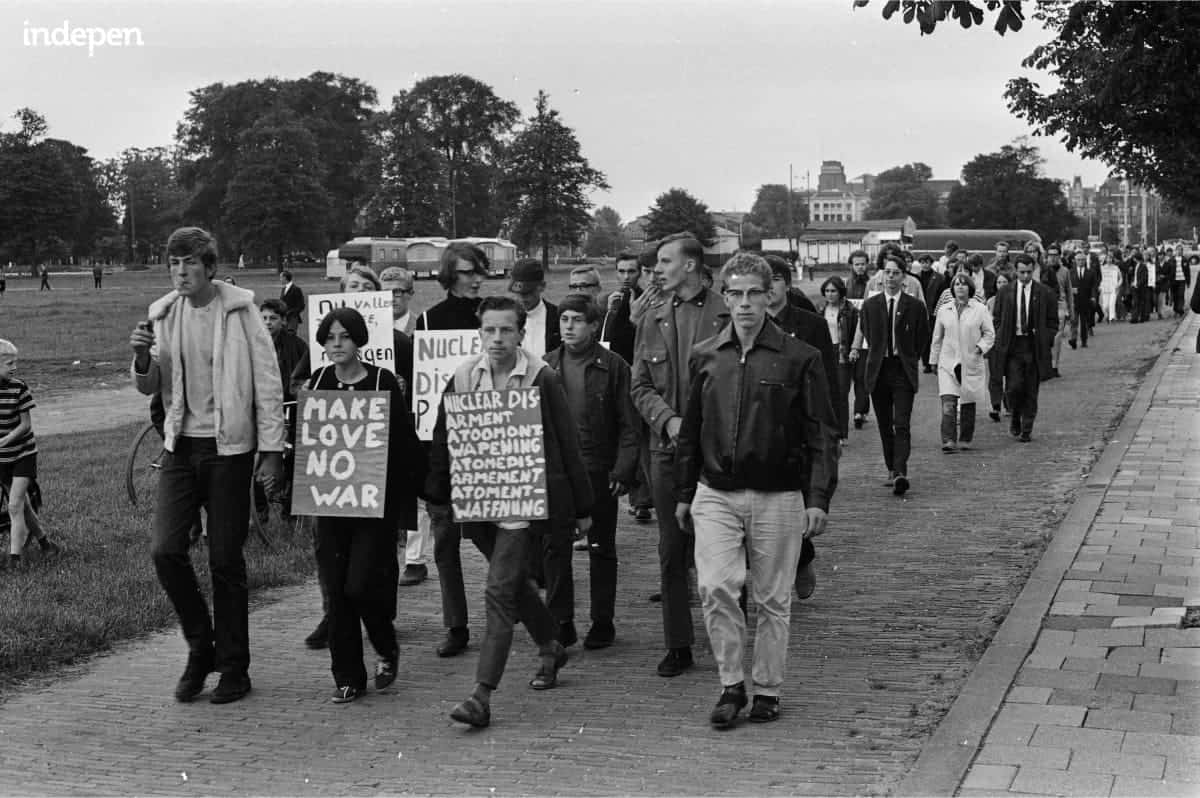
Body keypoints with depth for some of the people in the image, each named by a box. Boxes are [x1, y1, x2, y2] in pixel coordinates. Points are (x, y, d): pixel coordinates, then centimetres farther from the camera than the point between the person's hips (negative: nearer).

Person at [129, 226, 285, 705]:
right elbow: (149, 387, 12)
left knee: (226, 562, 2)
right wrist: (142, 359, -11)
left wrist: (272, 449, -9)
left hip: (229, 447, -4)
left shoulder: (240, 310, -6)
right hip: (180, 445, 4)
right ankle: (201, 647, 15)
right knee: (165, 550, -7)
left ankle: (233, 669, 14)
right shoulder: (163, 315, 6)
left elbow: (268, 382, -5)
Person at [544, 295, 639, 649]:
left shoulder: (613, 366, -3)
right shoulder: (547, 365, 6)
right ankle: (558, 622, 14)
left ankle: (603, 623, 16)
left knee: (601, 549, 7)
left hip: (599, 472, -3)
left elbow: (628, 424, -4)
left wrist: (623, 470, -11)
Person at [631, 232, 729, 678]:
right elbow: (641, 386, 9)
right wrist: (669, 420, -8)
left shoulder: (726, 317, -3)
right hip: (668, 449, 4)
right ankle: (678, 646, 16)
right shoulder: (653, 321, 11)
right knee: (671, 551, 7)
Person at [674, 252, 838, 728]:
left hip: (777, 497, -2)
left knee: (772, 598, 6)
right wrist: (684, 493, 13)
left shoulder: (799, 358, -3)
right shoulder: (704, 357, 6)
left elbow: (821, 434, -2)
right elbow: (690, 431, 14)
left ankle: (767, 690, 21)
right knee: (715, 587, -11)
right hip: (715, 494, 2)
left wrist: (818, 498, -9)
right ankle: (731, 685, 5)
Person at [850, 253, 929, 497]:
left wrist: (910, 360, 11)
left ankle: (900, 472, -21)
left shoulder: (915, 307, -1)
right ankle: (891, 470, 20)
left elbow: (921, 340, 9)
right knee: (884, 425, 9)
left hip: (903, 371, -3)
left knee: (902, 425, -13)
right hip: (878, 371, 3)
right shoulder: (870, 306, 5)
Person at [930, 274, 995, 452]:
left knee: (968, 404, 7)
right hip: (948, 363, 0)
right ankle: (948, 441, -17)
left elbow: (989, 334, 6)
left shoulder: (980, 310, 2)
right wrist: (934, 361, 15)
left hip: (971, 364, 0)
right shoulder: (944, 311, 7)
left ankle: (965, 439, 20)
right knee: (948, 404, -13)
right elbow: (937, 338, 14)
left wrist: (980, 347, -12)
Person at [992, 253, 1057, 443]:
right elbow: (996, 319, 11)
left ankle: (1027, 429, 13)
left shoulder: (1044, 293, 2)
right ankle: (1015, 416, 18)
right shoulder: (1005, 293, 5)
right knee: (1014, 387, -10)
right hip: (1012, 346, 0)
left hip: (1034, 347, 0)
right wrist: (1001, 340, 0)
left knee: (1031, 391, 3)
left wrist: (1046, 341, -3)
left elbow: (1053, 322, 7)